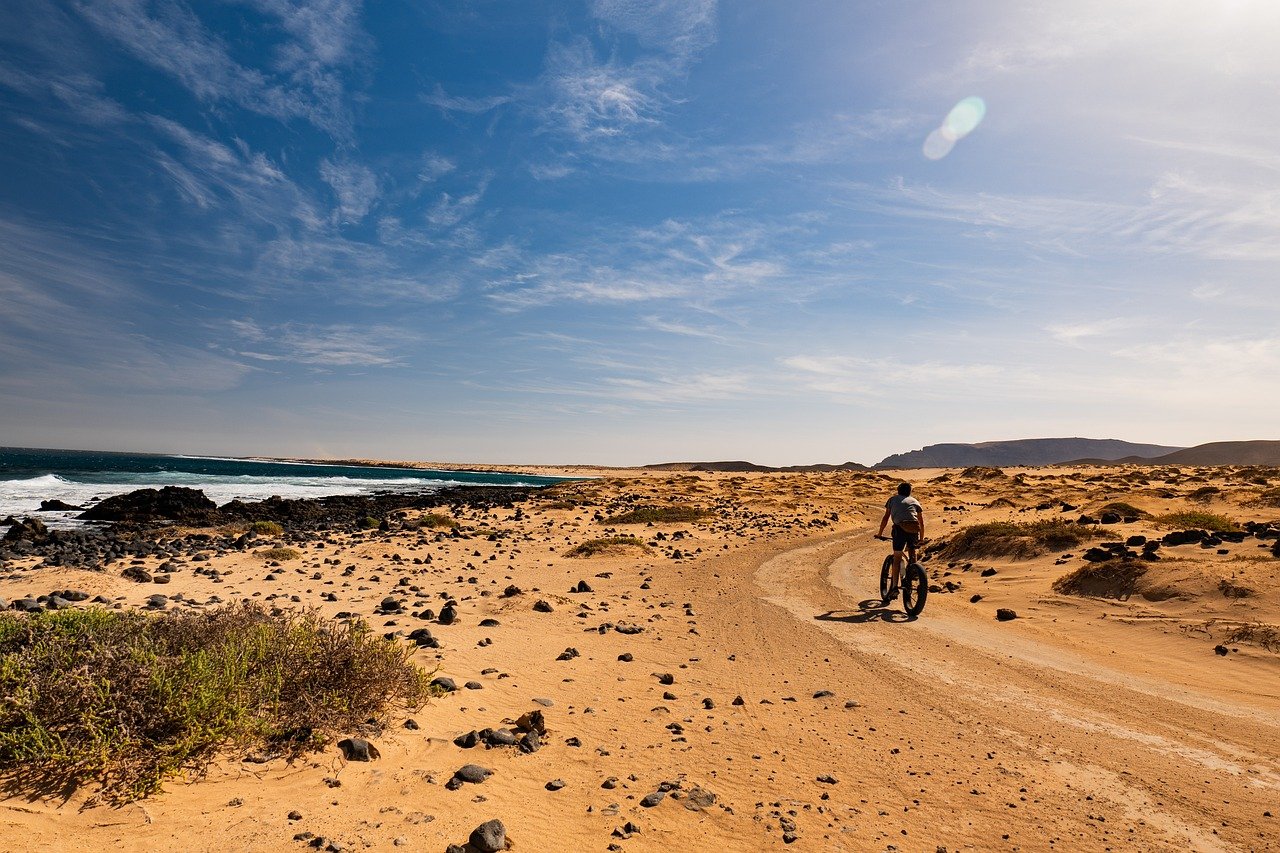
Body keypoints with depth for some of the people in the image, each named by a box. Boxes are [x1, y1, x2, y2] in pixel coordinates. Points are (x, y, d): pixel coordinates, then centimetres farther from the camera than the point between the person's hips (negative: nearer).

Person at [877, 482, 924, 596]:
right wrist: (921, 538, 36)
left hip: (900, 527, -2)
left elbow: (886, 518, 22)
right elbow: (922, 523, 27)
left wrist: (880, 533, 30)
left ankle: (894, 586, -7)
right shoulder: (915, 501, 28)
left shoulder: (893, 499, 25)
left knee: (897, 557, 0)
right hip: (914, 529, 2)